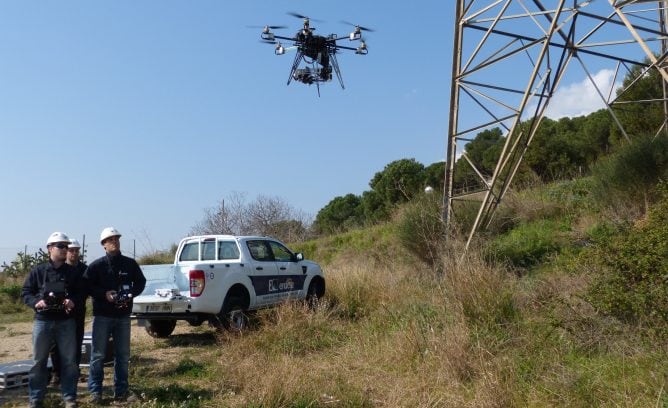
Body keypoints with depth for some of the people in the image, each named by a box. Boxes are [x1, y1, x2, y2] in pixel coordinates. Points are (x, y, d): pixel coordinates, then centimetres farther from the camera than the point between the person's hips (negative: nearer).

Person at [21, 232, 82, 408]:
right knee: (39, 361, 7)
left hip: (66, 322, 1)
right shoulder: (38, 271, 2)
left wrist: (73, 301, -14)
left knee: (69, 361, 4)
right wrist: (36, 302, -15)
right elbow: (25, 292, 3)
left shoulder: (72, 272, 6)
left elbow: (80, 293, 7)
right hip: (43, 321, -1)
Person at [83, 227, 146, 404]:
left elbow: (140, 282, 11)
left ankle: (121, 390, 19)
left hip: (123, 316, 3)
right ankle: (95, 391, 10)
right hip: (102, 315, -3)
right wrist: (104, 294, -18)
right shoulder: (96, 265, -3)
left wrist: (130, 295, -7)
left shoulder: (130, 263, 4)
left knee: (123, 355, 9)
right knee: (98, 355, 0)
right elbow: (86, 286, -4)